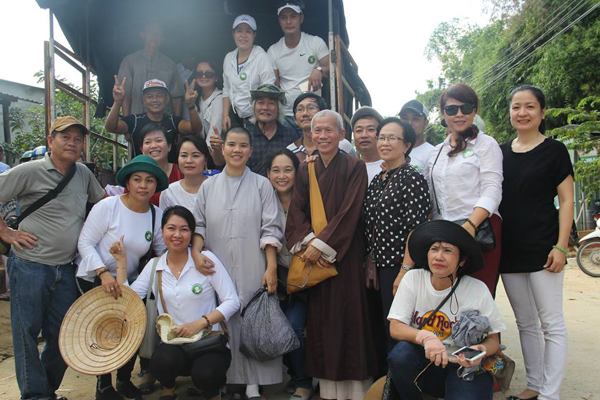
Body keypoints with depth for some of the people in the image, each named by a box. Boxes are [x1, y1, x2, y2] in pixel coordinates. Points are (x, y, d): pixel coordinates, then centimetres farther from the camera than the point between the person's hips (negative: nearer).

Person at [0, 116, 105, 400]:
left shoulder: (84, 174, 8)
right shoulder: (30, 171, -8)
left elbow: (103, 201, 22)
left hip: (66, 269, 5)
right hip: (29, 267, -5)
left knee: (62, 335, 11)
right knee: (26, 332, 4)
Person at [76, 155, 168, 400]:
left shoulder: (157, 215, -3)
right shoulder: (107, 206, -16)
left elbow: (165, 251, 2)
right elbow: (85, 243, -15)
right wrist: (103, 272, -26)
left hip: (128, 281, 4)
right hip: (94, 279, -4)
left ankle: (124, 380, 25)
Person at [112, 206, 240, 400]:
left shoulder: (206, 259, -4)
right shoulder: (154, 266, 7)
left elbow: (232, 302, -6)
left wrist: (200, 323, -17)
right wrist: (121, 261, 0)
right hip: (173, 344, 2)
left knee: (205, 374, -32)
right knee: (163, 361, -31)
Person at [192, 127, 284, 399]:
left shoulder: (262, 185, 4)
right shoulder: (208, 186, 10)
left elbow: (270, 229, -1)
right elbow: (199, 225, 10)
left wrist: (271, 269, -9)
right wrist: (196, 253, -8)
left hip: (252, 269, -2)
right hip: (216, 270, 2)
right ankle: (223, 378, 15)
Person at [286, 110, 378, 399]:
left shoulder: (355, 168, -2)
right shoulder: (305, 171, 11)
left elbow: (350, 212, -10)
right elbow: (296, 213, 4)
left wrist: (321, 245, -14)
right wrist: (308, 243, -12)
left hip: (344, 254, -4)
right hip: (313, 257, 4)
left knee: (346, 314, -2)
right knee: (319, 316, 5)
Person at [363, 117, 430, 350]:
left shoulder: (412, 178, -9)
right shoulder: (377, 180, 13)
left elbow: (416, 229, -16)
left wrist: (405, 270, -20)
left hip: (400, 267, -7)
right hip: (381, 267, 7)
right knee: (386, 328, 15)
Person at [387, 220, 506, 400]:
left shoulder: (477, 290, -8)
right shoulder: (413, 279, -6)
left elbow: (493, 340, 0)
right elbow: (395, 328, -10)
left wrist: (480, 351, -24)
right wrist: (425, 337, -30)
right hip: (425, 360, 2)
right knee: (401, 353, -29)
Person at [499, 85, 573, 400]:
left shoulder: (554, 151, -1)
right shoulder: (501, 153, 11)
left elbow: (566, 200, -4)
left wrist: (560, 247, -12)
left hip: (542, 249, -5)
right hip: (509, 250, 5)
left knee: (551, 323, -1)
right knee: (525, 323, 13)